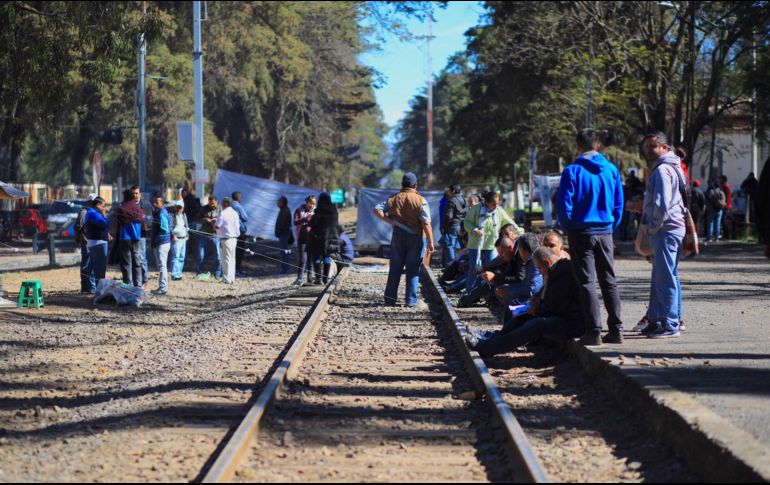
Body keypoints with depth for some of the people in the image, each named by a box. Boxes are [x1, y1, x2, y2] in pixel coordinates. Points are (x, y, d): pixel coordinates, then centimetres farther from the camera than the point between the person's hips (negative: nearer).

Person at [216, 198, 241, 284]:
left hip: (226, 239, -7)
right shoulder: (235, 213, 10)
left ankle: (227, 279, -4)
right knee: (232, 258, 12)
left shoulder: (223, 214, -13)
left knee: (226, 259, -4)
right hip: (234, 238, 7)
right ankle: (232, 278, 15)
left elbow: (217, 226, -12)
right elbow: (238, 226, 14)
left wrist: (213, 223, 8)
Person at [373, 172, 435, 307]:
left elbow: (377, 209, -4)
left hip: (398, 236, 3)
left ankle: (390, 299, 11)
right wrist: (430, 242, -11)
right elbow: (426, 223, -13)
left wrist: (389, 221, -7)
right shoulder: (420, 200, -8)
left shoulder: (392, 199, 4)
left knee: (395, 269, 10)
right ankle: (411, 300, 2)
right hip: (415, 238, -3)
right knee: (413, 270, 4)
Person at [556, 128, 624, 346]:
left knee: (587, 282, -1)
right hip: (605, 233, 4)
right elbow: (619, 205, 5)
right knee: (609, 281, 11)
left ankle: (594, 331, -5)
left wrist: (568, 229, 7)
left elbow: (564, 206, -8)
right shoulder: (612, 170, 2)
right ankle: (616, 329, 9)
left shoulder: (572, 172, -9)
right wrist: (611, 228, 15)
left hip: (581, 232, -3)